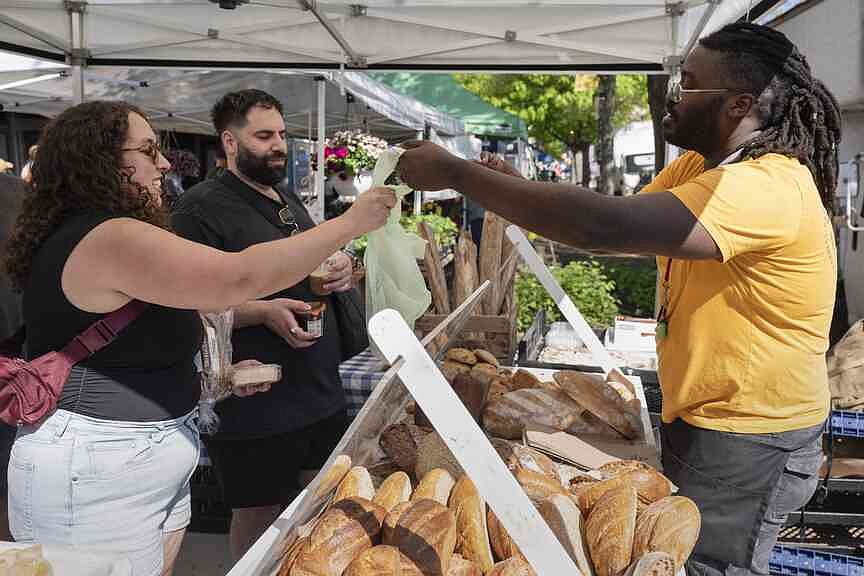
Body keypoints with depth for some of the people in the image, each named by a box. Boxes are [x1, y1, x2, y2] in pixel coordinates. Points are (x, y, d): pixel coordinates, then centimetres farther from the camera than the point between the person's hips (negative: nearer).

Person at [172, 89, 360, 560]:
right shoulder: (203, 207, -12)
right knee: (259, 520, 8)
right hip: (255, 409, -8)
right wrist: (265, 313, -28)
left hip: (321, 392, 8)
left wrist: (341, 269, 4)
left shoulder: (289, 201, 14)